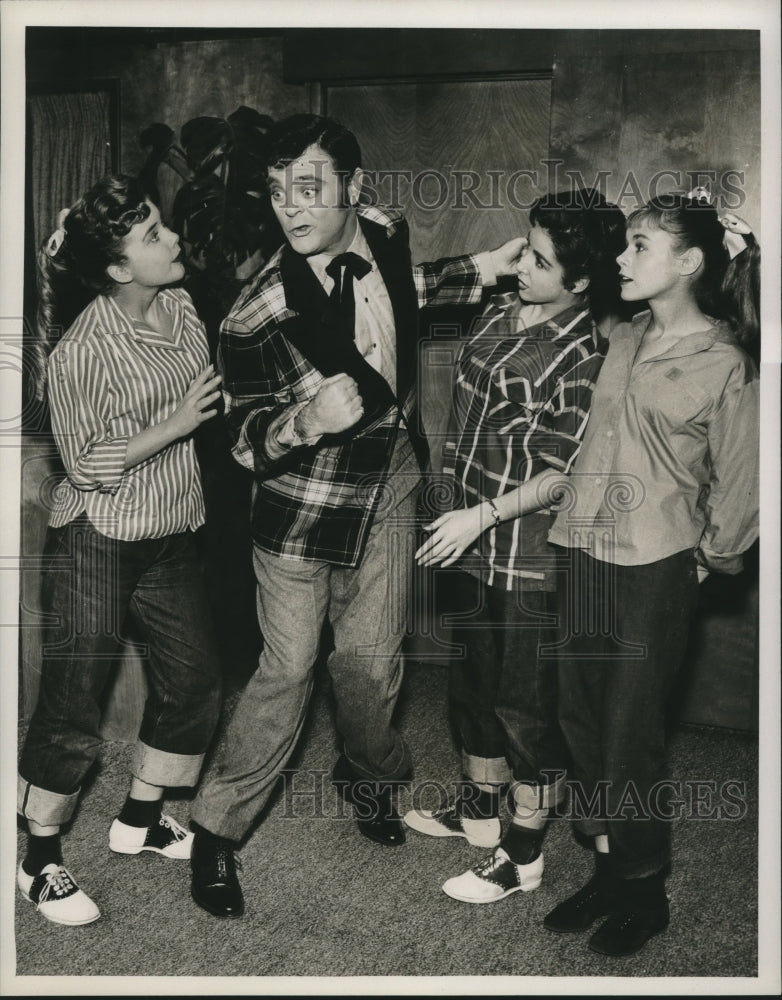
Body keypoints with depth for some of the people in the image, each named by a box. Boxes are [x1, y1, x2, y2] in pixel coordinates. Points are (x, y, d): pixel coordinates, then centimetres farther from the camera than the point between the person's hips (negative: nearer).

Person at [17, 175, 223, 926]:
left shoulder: (180, 307, 0)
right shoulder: (83, 352, -20)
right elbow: (87, 466, -17)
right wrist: (177, 425, -18)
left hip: (170, 536, 8)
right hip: (96, 541, -7)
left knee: (194, 682, 15)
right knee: (72, 708, 2)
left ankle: (139, 820, 37)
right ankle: (38, 861, 23)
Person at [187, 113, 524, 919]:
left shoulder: (384, 233, -10)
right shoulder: (257, 316, -26)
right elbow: (246, 437, -16)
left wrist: (479, 271, 11)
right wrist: (305, 421, -37)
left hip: (389, 486, 5)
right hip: (302, 506, -5)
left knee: (372, 659, 14)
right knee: (288, 671, -1)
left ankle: (367, 774, 44)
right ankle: (215, 829, 19)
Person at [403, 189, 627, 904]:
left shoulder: (585, 358, -19)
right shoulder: (501, 311, 5)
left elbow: (566, 474, -17)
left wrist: (484, 515, -20)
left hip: (531, 559, -8)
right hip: (473, 543, 8)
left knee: (527, 702, 5)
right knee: (474, 683, 22)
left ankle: (522, 856, 22)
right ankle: (480, 807, 43)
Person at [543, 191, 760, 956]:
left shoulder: (723, 362, -8)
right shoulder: (621, 341, 8)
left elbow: (739, 482, -2)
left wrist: (708, 558, 4)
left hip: (655, 570, -6)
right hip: (586, 554, 6)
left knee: (629, 733, 2)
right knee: (580, 718, 10)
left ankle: (645, 892, 22)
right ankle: (607, 870, 28)